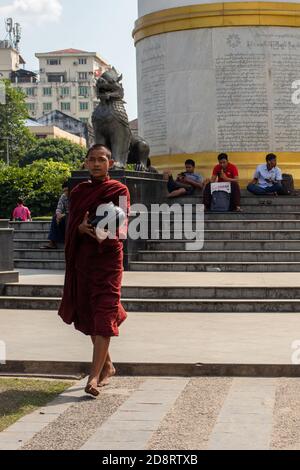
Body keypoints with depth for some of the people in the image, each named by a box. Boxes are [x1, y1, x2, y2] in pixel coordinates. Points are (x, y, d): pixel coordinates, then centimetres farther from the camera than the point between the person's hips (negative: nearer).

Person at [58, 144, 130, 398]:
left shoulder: (119, 190, 0)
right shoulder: (78, 192, 10)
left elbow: (121, 226, -10)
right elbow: (71, 226, 5)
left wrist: (108, 235, -32)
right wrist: (82, 228, -18)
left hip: (108, 258, -4)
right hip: (83, 258, 5)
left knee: (103, 315, -11)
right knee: (88, 314, 10)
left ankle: (95, 376, -15)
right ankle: (108, 365, 28)